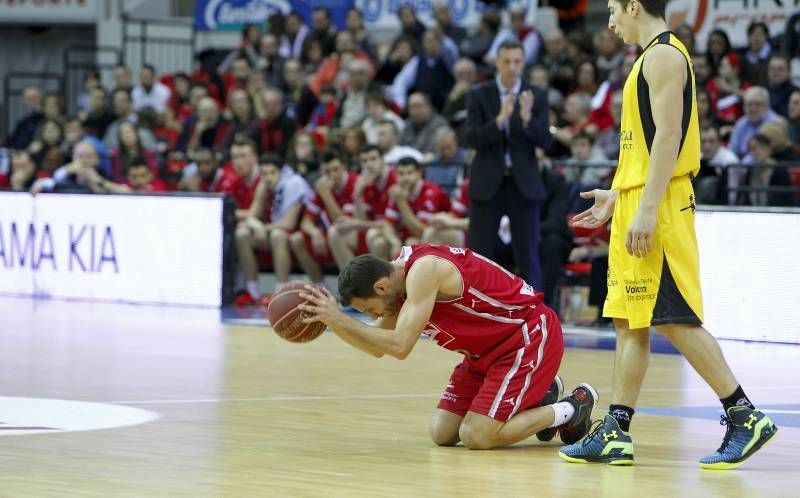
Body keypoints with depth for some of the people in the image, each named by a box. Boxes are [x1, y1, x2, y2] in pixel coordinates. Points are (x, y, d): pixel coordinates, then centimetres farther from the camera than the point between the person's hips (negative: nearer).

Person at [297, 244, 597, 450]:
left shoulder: (424, 269, -28)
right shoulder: (400, 275, 1)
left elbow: (400, 346, -34)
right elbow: (378, 348, 9)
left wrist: (337, 317, -29)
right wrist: (330, 319, -5)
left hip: (531, 334, -10)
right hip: (490, 347, 10)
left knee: (476, 437, -16)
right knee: (442, 434, 3)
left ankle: (573, 408, 3)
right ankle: (540, 394, 19)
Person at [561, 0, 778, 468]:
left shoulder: (664, 54, -11)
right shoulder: (654, 57, 19)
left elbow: (668, 136, -19)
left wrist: (646, 210, -24)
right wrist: (618, 195, 26)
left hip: (658, 206, -10)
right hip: (638, 205, 10)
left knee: (674, 318, -10)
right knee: (630, 321, 8)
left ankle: (746, 416, -6)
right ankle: (616, 433, 8)